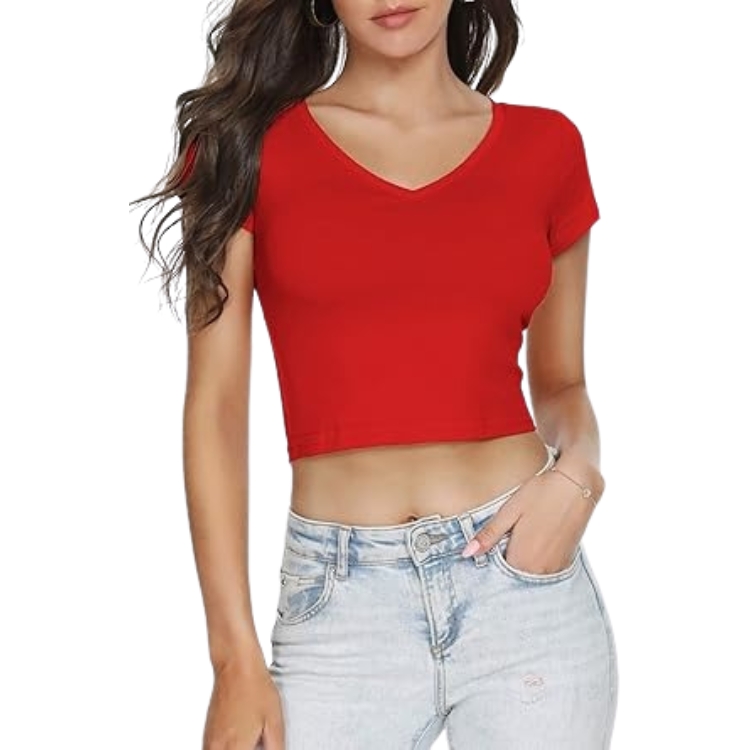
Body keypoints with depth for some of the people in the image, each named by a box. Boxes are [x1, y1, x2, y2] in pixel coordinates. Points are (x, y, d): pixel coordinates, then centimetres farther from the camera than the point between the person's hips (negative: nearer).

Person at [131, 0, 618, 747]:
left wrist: (576, 470, -8)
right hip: (341, 602, -1)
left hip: (526, 583, 2)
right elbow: (215, 402, -2)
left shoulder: (545, 146, 5)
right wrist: (235, 655, -6)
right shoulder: (252, 141, 0)